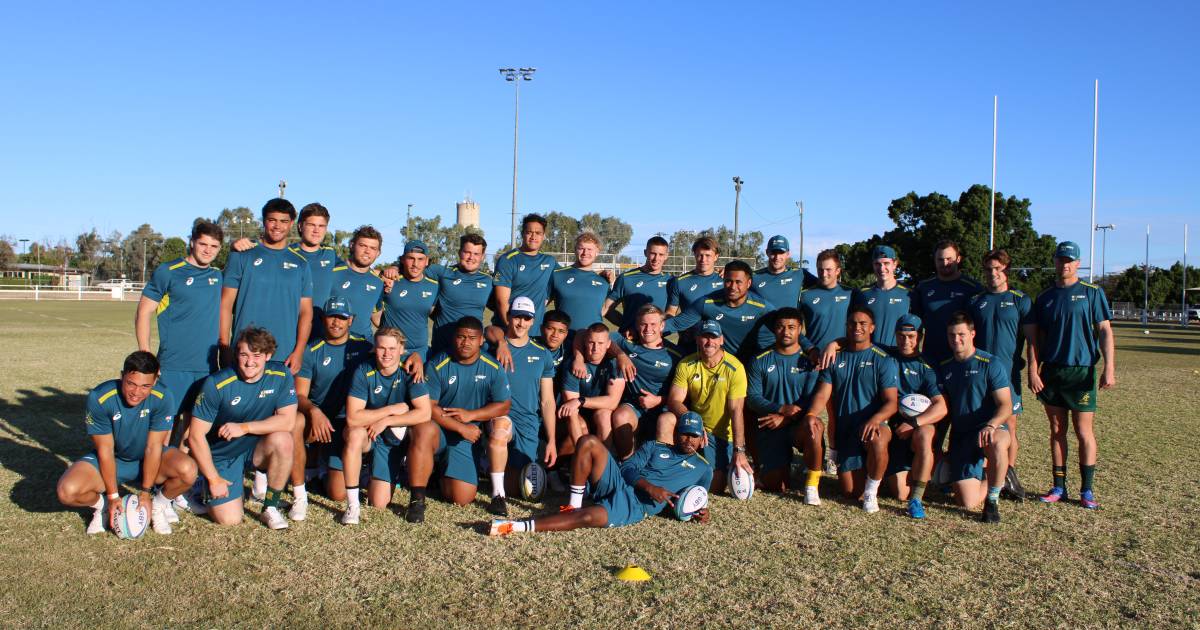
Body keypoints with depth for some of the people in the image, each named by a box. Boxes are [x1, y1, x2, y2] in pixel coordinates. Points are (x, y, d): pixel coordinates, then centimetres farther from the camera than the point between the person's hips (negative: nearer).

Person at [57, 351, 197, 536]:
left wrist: (145, 493, -16)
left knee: (188, 471, -30)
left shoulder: (162, 398, -24)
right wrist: (113, 496, -15)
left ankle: (159, 503, 2)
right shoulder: (99, 398, -25)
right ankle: (102, 505, 9)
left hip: (148, 459, 0)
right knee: (67, 491, -26)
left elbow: (153, 447, -18)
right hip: (110, 460, 0)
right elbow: (105, 450, -18)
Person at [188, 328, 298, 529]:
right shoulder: (217, 384, -19)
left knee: (282, 440, -32)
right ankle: (204, 490, 22)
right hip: (222, 454, -2)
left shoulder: (280, 375, -13)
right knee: (230, 519, -13)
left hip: (257, 447, 2)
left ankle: (270, 508, -12)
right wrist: (213, 479, -13)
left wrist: (244, 427, -25)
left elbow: (288, 420, -16)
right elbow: (196, 435, -14)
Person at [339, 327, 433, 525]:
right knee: (354, 434, -37)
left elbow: (425, 413, -24)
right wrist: (393, 409, -23)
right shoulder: (364, 371, -16)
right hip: (367, 434, 0)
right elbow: (352, 418, -25)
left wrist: (386, 421, -24)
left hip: (396, 436, 0)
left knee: (379, 503, -10)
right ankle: (352, 505, -25)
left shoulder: (410, 372, -14)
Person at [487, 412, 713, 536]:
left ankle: (517, 526, -36)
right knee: (588, 442, -22)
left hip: (636, 506, -3)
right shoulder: (654, 448, 23)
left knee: (589, 517, -34)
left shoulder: (703, 469, 23)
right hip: (617, 482, 3)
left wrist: (699, 512, -3)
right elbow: (628, 468, 9)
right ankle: (574, 506, -18)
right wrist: (649, 487, -11)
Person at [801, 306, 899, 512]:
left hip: (873, 425, -3)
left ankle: (872, 491, -14)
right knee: (851, 492, -3)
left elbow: (891, 402, -9)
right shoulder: (835, 358, 8)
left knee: (877, 441, -40)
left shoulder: (883, 360, -1)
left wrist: (875, 419, -31)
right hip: (845, 430, 3)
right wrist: (811, 414, -23)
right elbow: (822, 394, -1)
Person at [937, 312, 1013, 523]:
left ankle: (992, 500, -18)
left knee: (996, 444, -43)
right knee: (967, 502, -11)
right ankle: (984, 476, 26)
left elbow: (1006, 406, -11)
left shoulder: (991, 364, -4)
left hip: (990, 429, -3)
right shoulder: (944, 369, 11)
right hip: (960, 436, 3)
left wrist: (991, 426, -30)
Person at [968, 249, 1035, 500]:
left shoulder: (1020, 300, 4)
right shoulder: (975, 301, 11)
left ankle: (1009, 475, 13)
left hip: (1008, 373, -2)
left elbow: (1032, 337, 1)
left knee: (1009, 426, 0)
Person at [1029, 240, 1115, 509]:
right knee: (1057, 431, 8)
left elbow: (1105, 331, -1)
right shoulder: (1044, 298, 11)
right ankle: (1058, 487, 16)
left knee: (1084, 432, -1)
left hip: (1082, 371, -3)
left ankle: (1087, 490, 9)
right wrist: (1033, 371, 0)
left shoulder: (1092, 293, 2)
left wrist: (1109, 368, -9)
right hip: (1051, 372, 3)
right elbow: (1036, 338, 10)